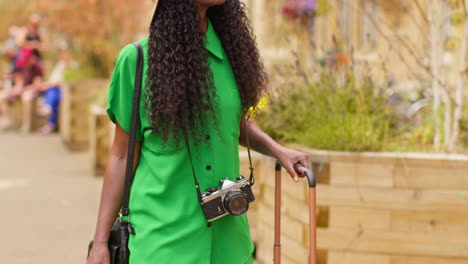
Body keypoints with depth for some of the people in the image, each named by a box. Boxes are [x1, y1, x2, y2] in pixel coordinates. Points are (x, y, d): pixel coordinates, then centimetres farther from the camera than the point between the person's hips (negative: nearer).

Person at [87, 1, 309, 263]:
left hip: (227, 233, 4)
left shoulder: (229, 49, 4)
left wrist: (278, 150, 3)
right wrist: (100, 242, -1)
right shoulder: (137, 59, -6)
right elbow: (122, 157, 0)